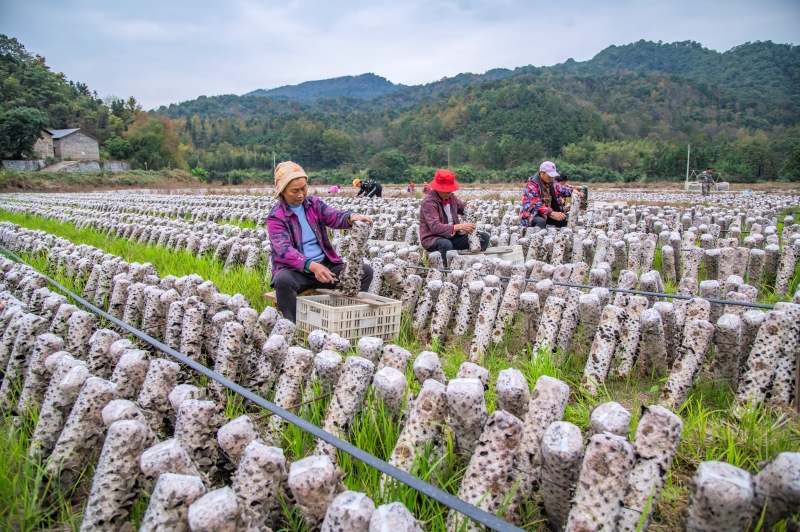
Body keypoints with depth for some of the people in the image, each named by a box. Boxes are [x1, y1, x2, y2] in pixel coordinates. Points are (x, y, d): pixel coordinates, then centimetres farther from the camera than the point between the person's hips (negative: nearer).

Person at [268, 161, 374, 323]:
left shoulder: (314, 203, 8)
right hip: (295, 270, -5)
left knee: (365, 270, -10)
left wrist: (352, 217, -34)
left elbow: (334, 217, -9)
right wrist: (312, 265, -39)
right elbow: (284, 250, -22)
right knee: (283, 280, -39)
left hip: (325, 264, 5)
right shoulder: (275, 216, -8)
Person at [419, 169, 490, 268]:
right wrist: (460, 227, -35)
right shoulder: (429, 202, -20)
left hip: (452, 236, 8)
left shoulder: (449, 196, 5)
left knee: (484, 237, -1)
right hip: (433, 239, -8)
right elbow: (435, 227, -31)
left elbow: (461, 206, 24)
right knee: (446, 244, -43)